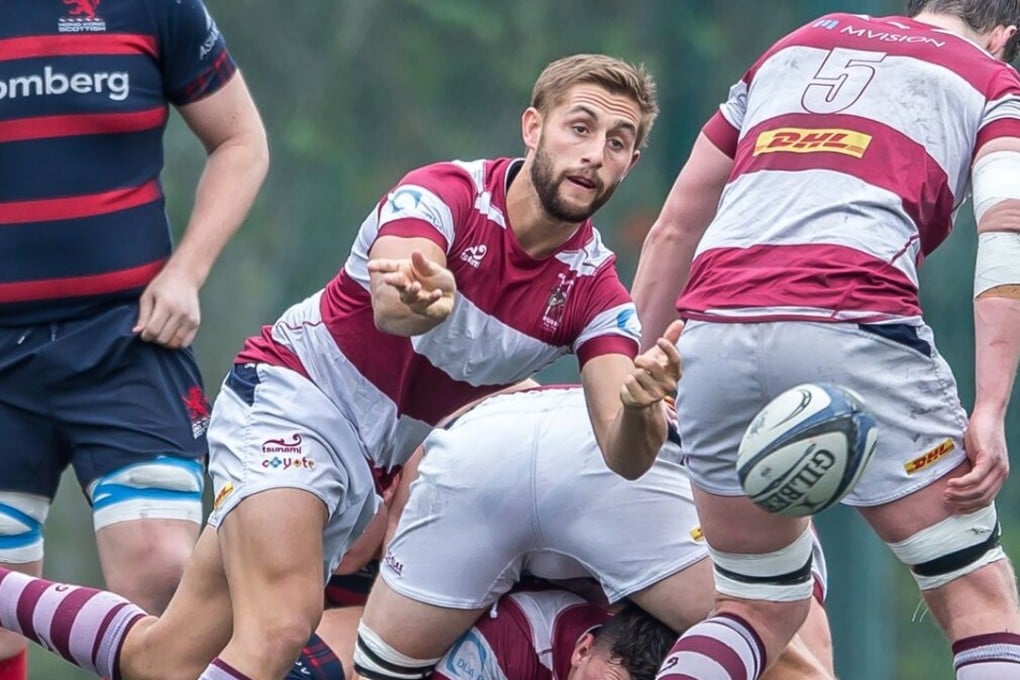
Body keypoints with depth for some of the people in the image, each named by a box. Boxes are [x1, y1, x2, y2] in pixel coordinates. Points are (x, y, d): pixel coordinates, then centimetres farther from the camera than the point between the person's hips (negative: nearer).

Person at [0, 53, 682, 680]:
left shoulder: (594, 287, -5)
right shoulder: (445, 194, -20)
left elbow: (623, 453, -17)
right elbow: (389, 308, -41)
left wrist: (641, 402, -42)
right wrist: (417, 301, -67)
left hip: (375, 463, 6)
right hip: (290, 395, -6)